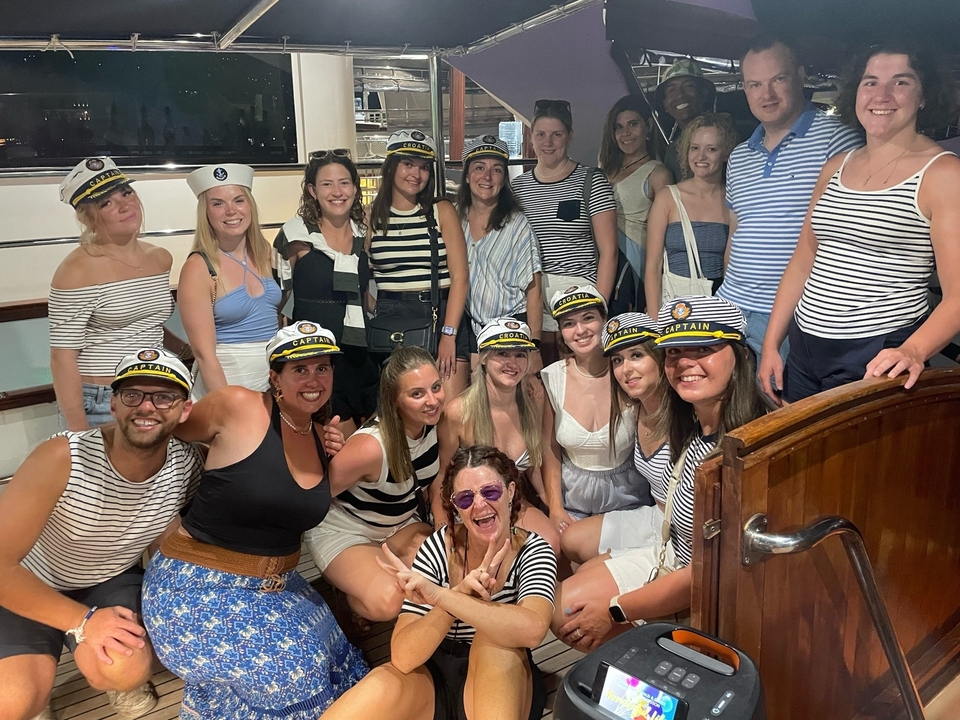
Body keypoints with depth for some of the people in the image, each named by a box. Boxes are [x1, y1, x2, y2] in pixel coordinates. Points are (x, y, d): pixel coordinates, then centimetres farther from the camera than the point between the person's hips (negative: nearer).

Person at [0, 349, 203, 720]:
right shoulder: (61, 459, -31)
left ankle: (121, 679, 11)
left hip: (113, 581, 2)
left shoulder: (189, 465, -19)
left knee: (127, 671, -27)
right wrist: (81, 620, -25)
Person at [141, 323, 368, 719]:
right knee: (291, 669, -12)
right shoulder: (237, 405, -18)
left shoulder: (320, 434, 1)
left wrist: (333, 455, -2)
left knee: (330, 658, 8)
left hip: (274, 583, 7)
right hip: (197, 588, -7)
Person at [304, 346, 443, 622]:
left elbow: (435, 483, 2)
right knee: (386, 602, -32)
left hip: (402, 525, 6)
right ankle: (349, 592, 3)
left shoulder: (436, 422, -14)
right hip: (343, 530, -6)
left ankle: (387, 573, 8)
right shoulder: (370, 446, -34)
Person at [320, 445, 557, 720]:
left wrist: (439, 595, -39)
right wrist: (458, 595, -32)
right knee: (381, 686, -30)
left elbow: (532, 629, -34)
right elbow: (402, 658, -18)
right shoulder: (437, 547, -12)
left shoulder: (533, 551, -12)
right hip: (434, 677, 1)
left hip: (504, 683, 0)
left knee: (494, 633, -31)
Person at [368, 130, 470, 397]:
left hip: (442, 317, -1)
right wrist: (377, 312, -7)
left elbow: (460, 276, -3)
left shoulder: (442, 211, 3)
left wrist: (448, 334, -11)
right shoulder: (372, 215, 7)